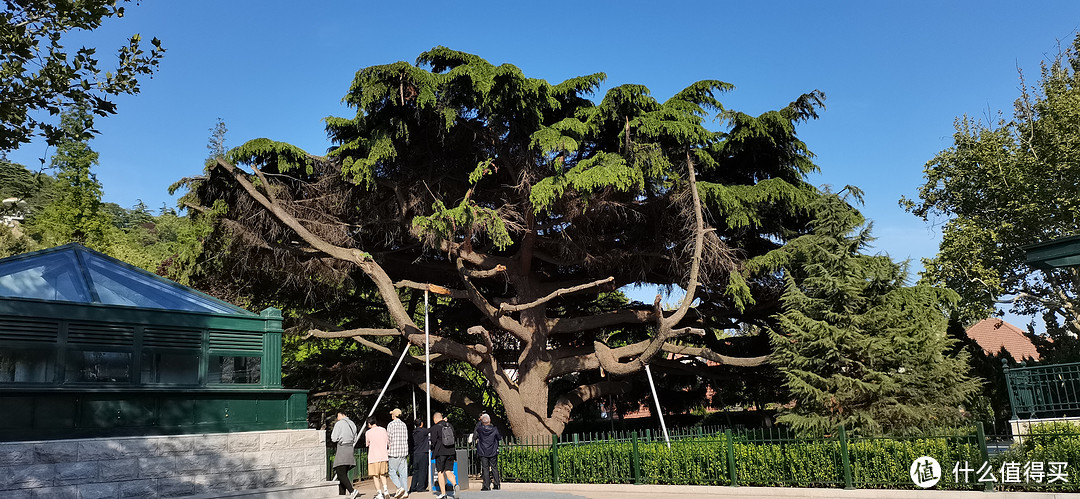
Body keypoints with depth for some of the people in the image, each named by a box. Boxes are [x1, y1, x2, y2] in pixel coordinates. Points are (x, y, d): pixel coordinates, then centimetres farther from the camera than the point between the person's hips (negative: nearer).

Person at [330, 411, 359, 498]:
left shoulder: (339, 424, -6)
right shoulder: (352, 424, 16)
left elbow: (334, 439, -7)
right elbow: (354, 440, 19)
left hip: (342, 449, -8)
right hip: (350, 449, 8)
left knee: (341, 474, -11)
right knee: (343, 473, 12)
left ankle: (352, 491, -26)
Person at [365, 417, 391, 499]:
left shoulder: (368, 433, -6)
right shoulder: (383, 430, 4)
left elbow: (368, 445, 7)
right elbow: (388, 444, 9)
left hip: (373, 457, -4)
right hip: (384, 456, 4)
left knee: (375, 476, 6)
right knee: (383, 474, 19)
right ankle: (385, 489, 3)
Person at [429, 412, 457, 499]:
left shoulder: (435, 427, -7)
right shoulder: (449, 425, 9)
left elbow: (433, 441, -8)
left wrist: (433, 450, 9)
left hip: (440, 452, -4)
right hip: (451, 451, 5)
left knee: (440, 472, 5)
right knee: (448, 471, 9)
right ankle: (454, 484, -17)